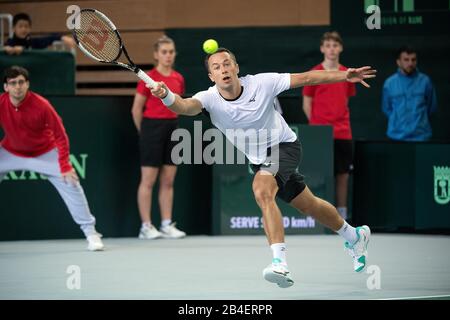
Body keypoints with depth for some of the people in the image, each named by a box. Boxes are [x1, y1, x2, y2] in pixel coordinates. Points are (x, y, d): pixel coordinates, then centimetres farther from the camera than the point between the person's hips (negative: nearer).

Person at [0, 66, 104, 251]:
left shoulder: (41, 105, -28)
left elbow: (60, 136, -19)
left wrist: (64, 166, -24)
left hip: (44, 153, -2)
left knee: (70, 184, -12)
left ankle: (91, 233, -2)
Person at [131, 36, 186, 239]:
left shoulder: (178, 79, 8)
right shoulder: (148, 78, -9)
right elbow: (136, 109, -4)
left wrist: (172, 123, 13)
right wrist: (145, 132, 2)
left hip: (173, 127, 6)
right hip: (152, 126, -6)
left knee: (168, 181, 7)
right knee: (148, 180, -2)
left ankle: (167, 225, 11)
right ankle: (146, 227, 1)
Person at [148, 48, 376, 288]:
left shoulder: (261, 83, -22)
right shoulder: (209, 98, -18)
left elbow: (306, 78, -13)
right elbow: (185, 106, -40)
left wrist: (345, 76, -16)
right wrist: (166, 95, -62)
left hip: (284, 145, -5)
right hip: (260, 160, 5)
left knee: (261, 190, -32)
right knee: (309, 206, 19)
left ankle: (280, 262, -38)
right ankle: (354, 236, 46)